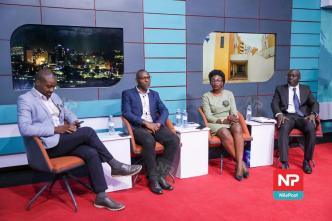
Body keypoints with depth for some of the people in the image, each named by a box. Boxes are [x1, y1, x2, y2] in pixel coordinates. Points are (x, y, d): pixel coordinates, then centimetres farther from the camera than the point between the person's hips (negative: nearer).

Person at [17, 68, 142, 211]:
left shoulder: (54, 96, 17)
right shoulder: (25, 100, -6)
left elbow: (67, 113, 24)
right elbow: (25, 129, -18)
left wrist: (73, 122, -1)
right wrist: (55, 129, -22)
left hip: (63, 141, 7)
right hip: (48, 145, -7)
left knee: (91, 153, -20)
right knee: (88, 131, -24)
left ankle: (101, 196, -16)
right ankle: (115, 165, -11)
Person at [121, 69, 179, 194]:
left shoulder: (154, 94, 22)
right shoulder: (128, 94, 9)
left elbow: (164, 110, 12)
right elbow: (126, 113, -4)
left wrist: (158, 123, -10)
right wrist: (145, 123, -15)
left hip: (155, 126, 4)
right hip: (138, 127, -4)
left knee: (174, 140, -23)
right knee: (149, 141, -37)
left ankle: (161, 174, -13)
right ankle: (153, 178, -22)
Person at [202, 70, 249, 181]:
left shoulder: (229, 94, 13)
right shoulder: (206, 96, 2)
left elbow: (234, 112, 6)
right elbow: (209, 117, -5)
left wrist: (233, 118, -17)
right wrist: (224, 119, -17)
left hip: (230, 122, 3)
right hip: (215, 124, -3)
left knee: (237, 128, -34)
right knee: (225, 133, -37)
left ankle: (239, 164, -37)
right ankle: (241, 163, -24)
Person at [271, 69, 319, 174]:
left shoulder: (306, 89, 20)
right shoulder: (280, 89, 16)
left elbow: (314, 103, 10)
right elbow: (274, 103, 4)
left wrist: (313, 114, -13)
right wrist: (279, 114, -18)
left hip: (303, 116, 1)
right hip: (287, 116, -1)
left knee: (311, 128, -32)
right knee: (284, 128, -36)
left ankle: (306, 161, -21)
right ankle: (285, 162, -37)